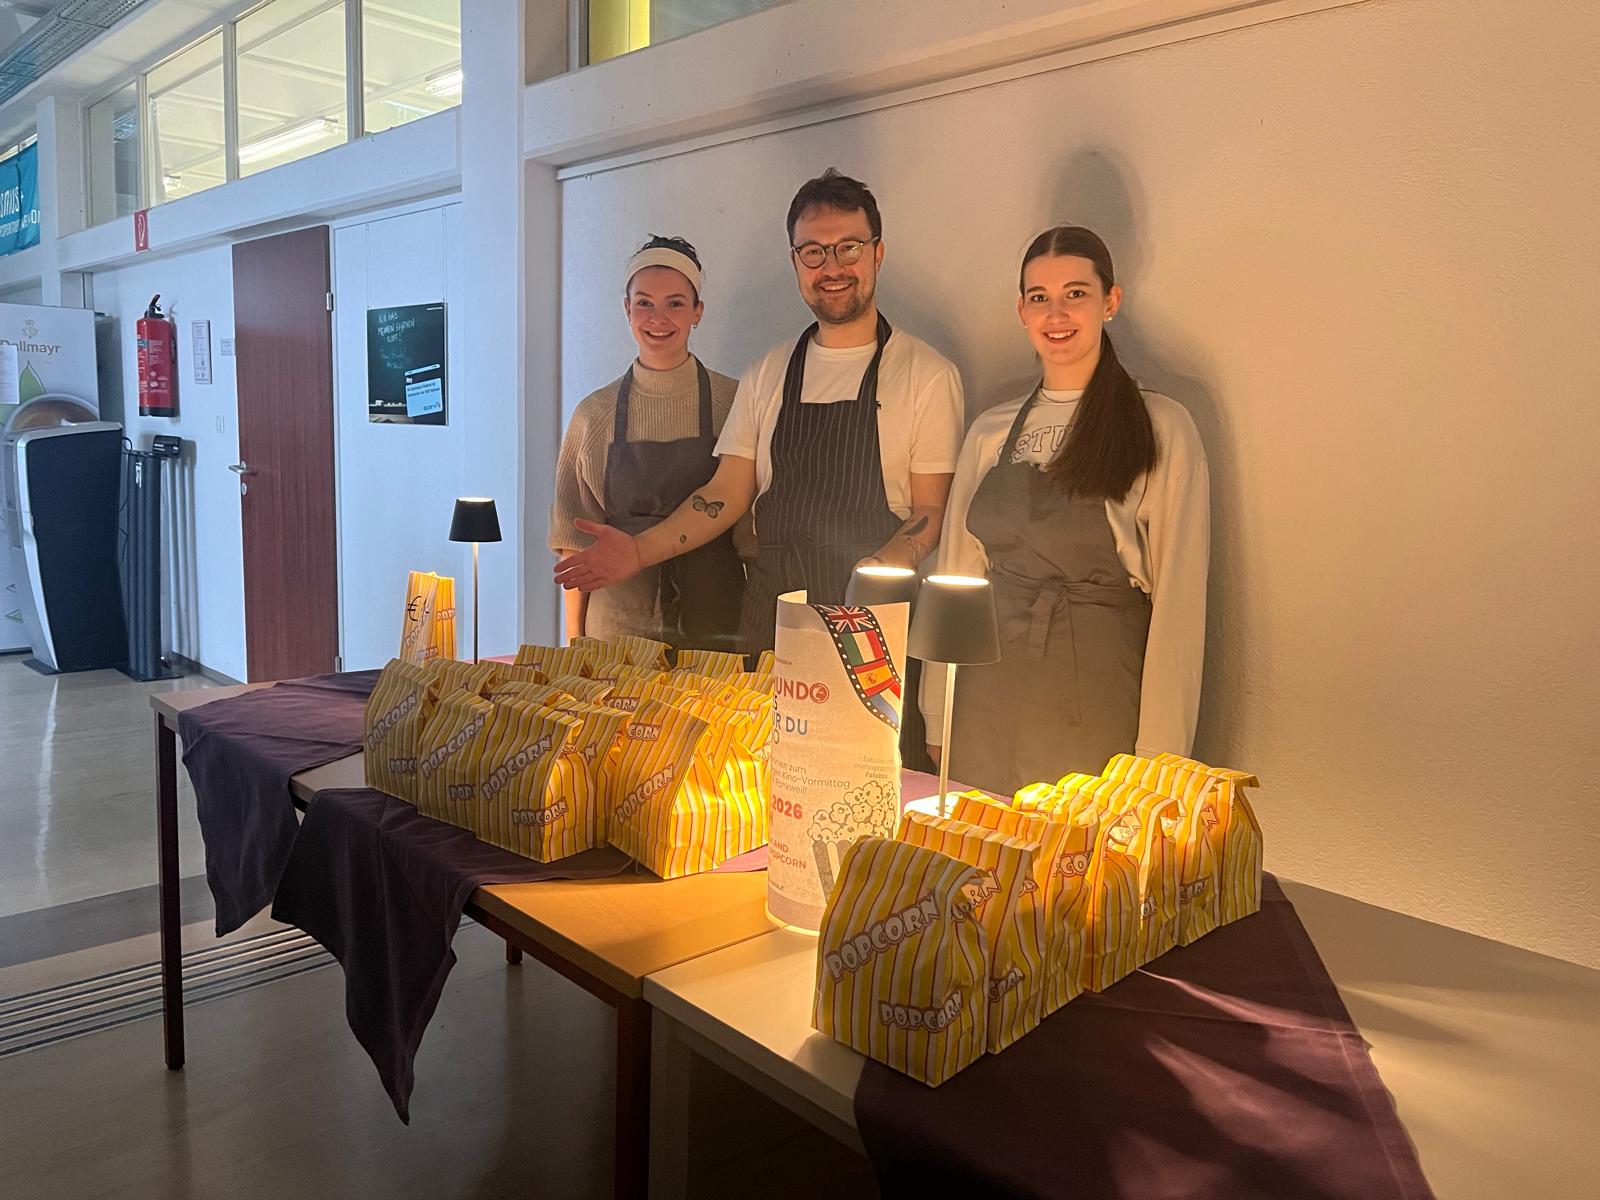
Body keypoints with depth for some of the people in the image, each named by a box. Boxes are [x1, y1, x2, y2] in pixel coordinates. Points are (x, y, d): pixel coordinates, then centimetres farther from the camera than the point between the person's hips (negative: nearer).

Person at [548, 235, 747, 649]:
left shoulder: (732, 402, -1)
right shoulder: (594, 413, 4)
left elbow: (753, 524, 1)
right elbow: (574, 534, 7)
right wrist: (574, 639, 3)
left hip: (712, 626, -1)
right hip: (617, 625, 1)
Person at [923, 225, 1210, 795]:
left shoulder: (1160, 429, -4)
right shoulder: (989, 432, 8)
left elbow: (1178, 595, -7)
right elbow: (957, 575, 10)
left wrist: (1160, 750, -10)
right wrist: (938, 719, 8)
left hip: (1099, 706, -3)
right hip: (989, 705, 4)